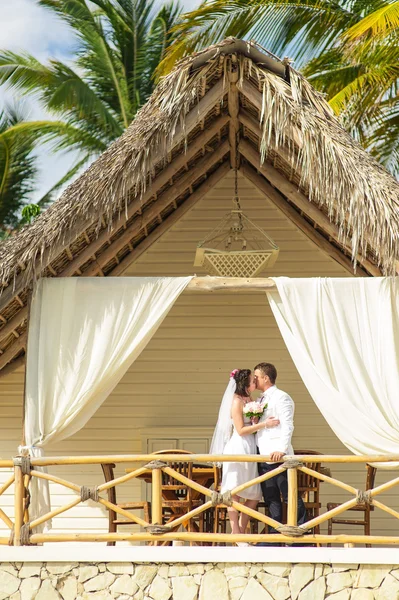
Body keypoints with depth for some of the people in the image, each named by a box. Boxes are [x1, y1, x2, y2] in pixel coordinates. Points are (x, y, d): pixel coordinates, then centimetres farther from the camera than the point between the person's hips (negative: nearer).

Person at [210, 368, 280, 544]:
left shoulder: (249, 400, 13)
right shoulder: (236, 401, -11)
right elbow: (241, 430, -14)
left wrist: (266, 422, 2)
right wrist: (264, 424, -16)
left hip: (250, 449, 9)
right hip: (238, 449, -9)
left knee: (255, 494, 9)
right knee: (234, 493, -1)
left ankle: (241, 531, 18)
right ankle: (236, 535, 4)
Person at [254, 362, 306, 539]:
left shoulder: (281, 398, -7)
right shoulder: (262, 400, 20)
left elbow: (287, 426, -18)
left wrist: (281, 449, -28)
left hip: (279, 456, -9)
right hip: (263, 456, 9)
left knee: (291, 496, -5)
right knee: (271, 499, 9)